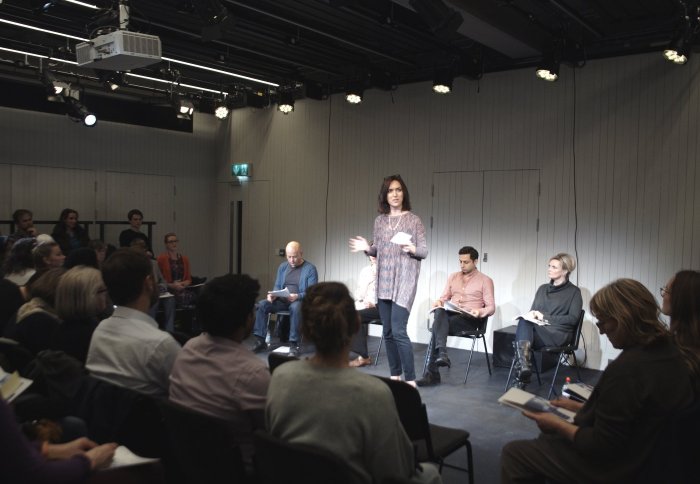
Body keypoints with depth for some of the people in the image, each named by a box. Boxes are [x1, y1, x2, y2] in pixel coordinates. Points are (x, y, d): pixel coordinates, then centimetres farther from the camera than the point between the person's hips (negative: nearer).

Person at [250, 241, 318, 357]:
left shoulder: (310, 269, -5)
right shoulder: (282, 267, 12)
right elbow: (277, 286, 15)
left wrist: (297, 296, -29)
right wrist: (273, 295, -8)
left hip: (300, 301, -5)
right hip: (282, 300, 5)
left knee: (295, 307, -40)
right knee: (262, 304, -20)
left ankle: (294, 344, -34)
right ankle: (261, 341, -14)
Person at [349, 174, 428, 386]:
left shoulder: (414, 220, -4)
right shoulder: (379, 221, 9)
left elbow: (425, 251, -2)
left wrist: (413, 249, -22)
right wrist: (367, 248, -4)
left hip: (404, 281, -5)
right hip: (383, 282, 5)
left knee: (398, 330, -12)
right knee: (388, 332, 9)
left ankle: (410, 380, -3)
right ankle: (395, 376, 20)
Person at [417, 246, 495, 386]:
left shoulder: (485, 280, 6)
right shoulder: (453, 277, 21)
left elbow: (491, 307, 0)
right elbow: (444, 297, 20)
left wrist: (480, 312, -22)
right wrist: (439, 302, -6)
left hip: (470, 319, -4)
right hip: (450, 315, 4)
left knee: (438, 324, -34)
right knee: (439, 312, -36)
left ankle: (432, 373, -38)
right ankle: (442, 353, -53)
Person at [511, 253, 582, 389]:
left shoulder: (574, 292, 6)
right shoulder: (543, 289, 23)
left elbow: (572, 319, -4)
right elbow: (532, 311, 21)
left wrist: (545, 317, -10)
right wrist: (532, 314, -5)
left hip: (559, 335, -5)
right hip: (537, 331, 5)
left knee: (524, 322, -33)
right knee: (524, 321, -32)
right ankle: (523, 366, -47)